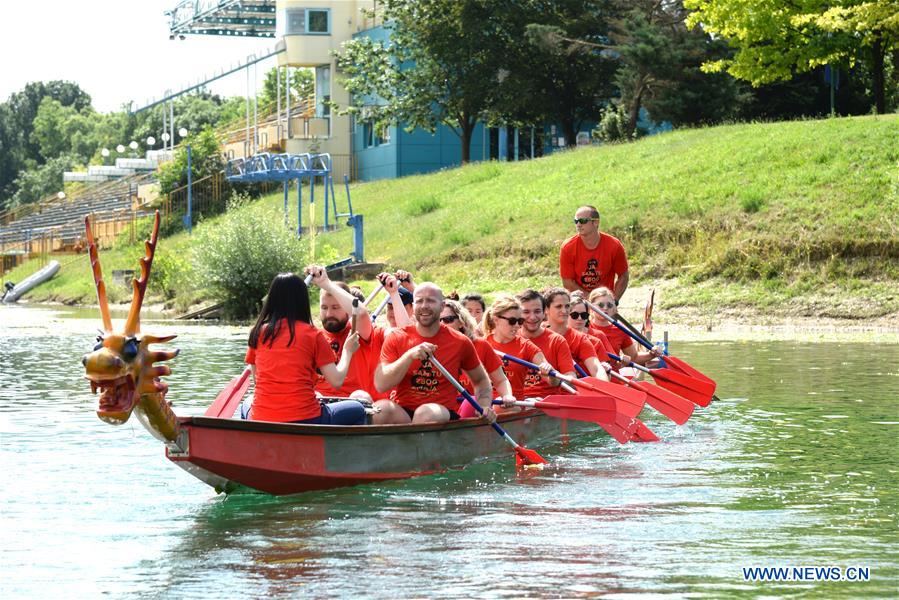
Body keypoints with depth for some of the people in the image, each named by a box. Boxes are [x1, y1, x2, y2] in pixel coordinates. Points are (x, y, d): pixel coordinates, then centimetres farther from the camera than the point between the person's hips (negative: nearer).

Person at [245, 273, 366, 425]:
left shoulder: (257, 333, 7)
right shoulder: (313, 335, -2)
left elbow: (257, 378, 15)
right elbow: (336, 381, -2)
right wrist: (348, 350, 14)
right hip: (305, 420, -3)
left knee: (247, 405, 39)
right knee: (357, 410, 22)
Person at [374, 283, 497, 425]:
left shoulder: (460, 342, 6)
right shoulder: (396, 338, 5)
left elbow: (481, 381, 22)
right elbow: (380, 385, -8)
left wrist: (484, 405, 2)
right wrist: (410, 356, -18)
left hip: (443, 415, -1)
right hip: (402, 413, 1)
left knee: (427, 413, -36)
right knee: (381, 408, -33)